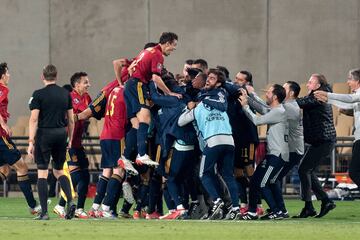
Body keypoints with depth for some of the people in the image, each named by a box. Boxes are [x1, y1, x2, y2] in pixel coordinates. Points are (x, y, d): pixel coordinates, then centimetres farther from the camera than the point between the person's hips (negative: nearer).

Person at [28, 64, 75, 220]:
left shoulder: (39, 94, -6)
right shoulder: (66, 94, 7)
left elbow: (34, 119, -11)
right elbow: (71, 120, 11)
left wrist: (31, 142, -11)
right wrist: (70, 140, 21)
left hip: (44, 134, -4)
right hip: (61, 134, 4)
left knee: (42, 173, 0)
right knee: (58, 171, 18)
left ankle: (44, 212, -3)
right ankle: (70, 201, -3)